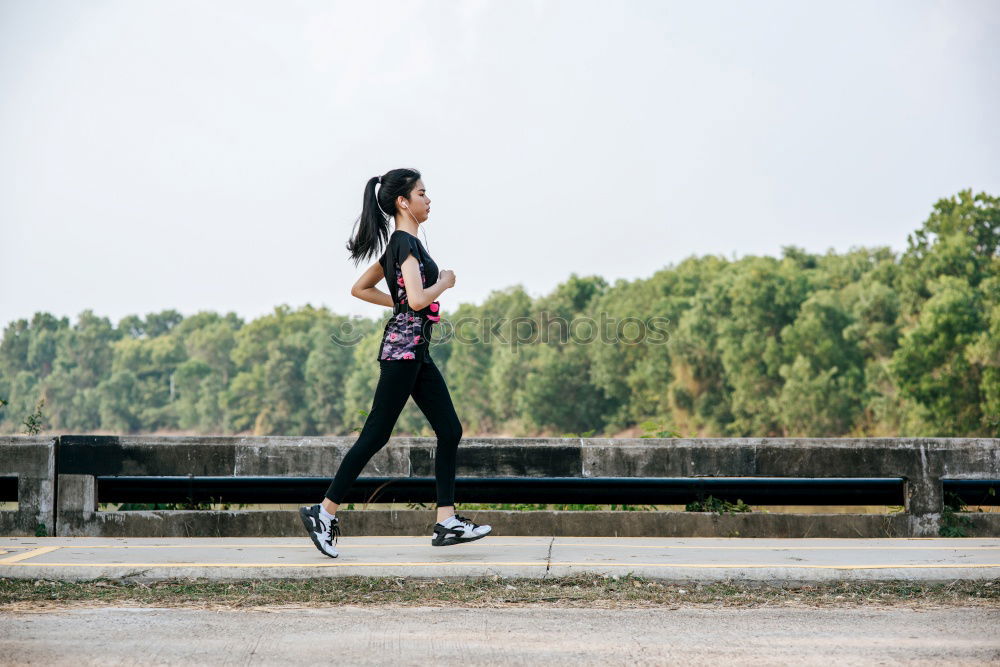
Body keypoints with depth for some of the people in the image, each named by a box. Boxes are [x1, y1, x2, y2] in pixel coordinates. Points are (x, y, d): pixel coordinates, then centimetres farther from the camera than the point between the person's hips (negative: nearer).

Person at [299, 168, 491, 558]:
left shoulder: (398, 244, 17)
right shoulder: (406, 243, -13)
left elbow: (360, 289, 22)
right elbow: (418, 299, -25)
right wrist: (445, 282, -7)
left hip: (415, 350, 10)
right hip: (404, 347, -10)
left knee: (450, 431, 7)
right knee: (376, 434, -4)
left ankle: (447, 522, 8)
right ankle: (324, 512, 6)